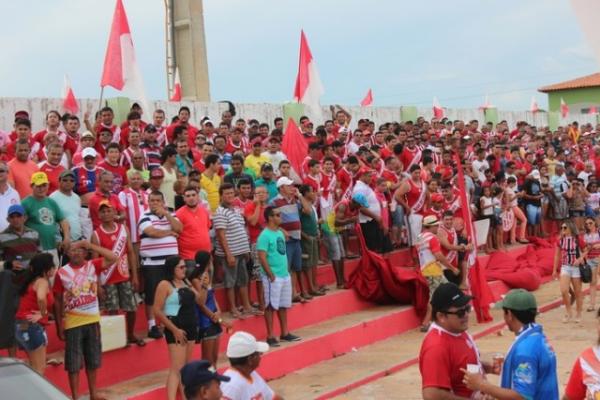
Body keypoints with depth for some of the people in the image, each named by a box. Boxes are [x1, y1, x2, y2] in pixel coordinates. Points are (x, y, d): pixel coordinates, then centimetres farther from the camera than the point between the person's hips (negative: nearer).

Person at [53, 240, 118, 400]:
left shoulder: (93, 265, -1)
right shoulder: (62, 273, -7)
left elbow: (113, 258, -14)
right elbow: (58, 301, -2)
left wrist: (91, 245, -17)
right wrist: (59, 326, -3)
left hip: (92, 321, 3)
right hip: (73, 323, -3)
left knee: (93, 360, 14)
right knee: (73, 363, 2)